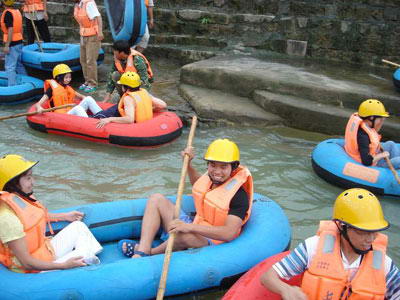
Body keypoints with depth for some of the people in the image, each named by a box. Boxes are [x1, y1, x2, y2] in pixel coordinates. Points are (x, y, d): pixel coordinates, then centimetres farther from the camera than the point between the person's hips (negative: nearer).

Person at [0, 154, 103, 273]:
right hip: (34, 272, -10)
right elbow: (27, 263, -28)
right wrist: (64, 265, -23)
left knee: (78, 226, 12)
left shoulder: (19, 198, -3)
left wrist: (65, 216, 23)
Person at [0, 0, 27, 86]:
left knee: (9, 67, -4)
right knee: (19, 64, 19)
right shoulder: (17, 11, 9)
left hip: (12, 43, -9)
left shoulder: (7, 13, -16)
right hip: (19, 42, 9)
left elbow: (10, 30, -22)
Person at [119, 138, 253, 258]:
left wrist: (190, 227, -41)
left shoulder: (239, 195, -21)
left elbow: (229, 233, -33)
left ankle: (148, 252, -13)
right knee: (157, 199, 1)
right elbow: (198, 185, 31)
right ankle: (143, 250, -22)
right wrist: (188, 163, 16)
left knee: (185, 234, -43)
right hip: (195, 228, 9)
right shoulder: (211, 179, 3)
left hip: (210, 243, -9)